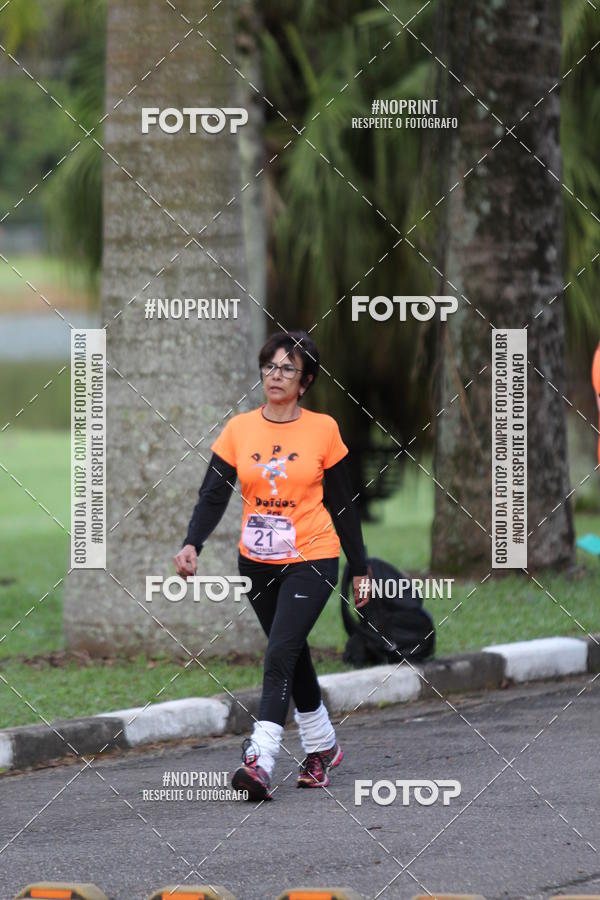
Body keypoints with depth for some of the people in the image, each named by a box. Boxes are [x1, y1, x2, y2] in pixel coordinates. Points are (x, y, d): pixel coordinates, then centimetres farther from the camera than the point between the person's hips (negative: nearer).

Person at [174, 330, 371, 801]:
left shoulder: (323, 429, -4)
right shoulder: (239, 430, 1)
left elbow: (342, 504, 2)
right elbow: (213, 496, -4)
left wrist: (360, 569, 5)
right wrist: (192, 544, -21)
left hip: (312, 559, -4)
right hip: (257, 562, 4)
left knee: (280, 652, -18)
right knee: (293, 655, 17)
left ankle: (260, 761, -26)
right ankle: (322, 746, 36)